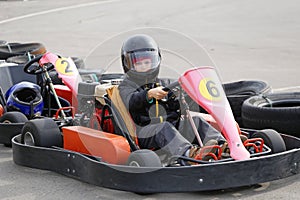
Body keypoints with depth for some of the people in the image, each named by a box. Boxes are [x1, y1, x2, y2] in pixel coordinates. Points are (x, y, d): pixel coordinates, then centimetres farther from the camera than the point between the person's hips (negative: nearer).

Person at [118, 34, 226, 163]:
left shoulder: (160, 84, 26)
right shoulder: (126, 87, 7)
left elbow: (174, 108, 19)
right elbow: (132, 102, -18)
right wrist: (150, 94, -37)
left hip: (171, 126, 6)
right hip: (145, 131, -6)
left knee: (196, 122, -16)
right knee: (163, 128, -36)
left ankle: (221, 144, -38)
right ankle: (188, 153, -62)